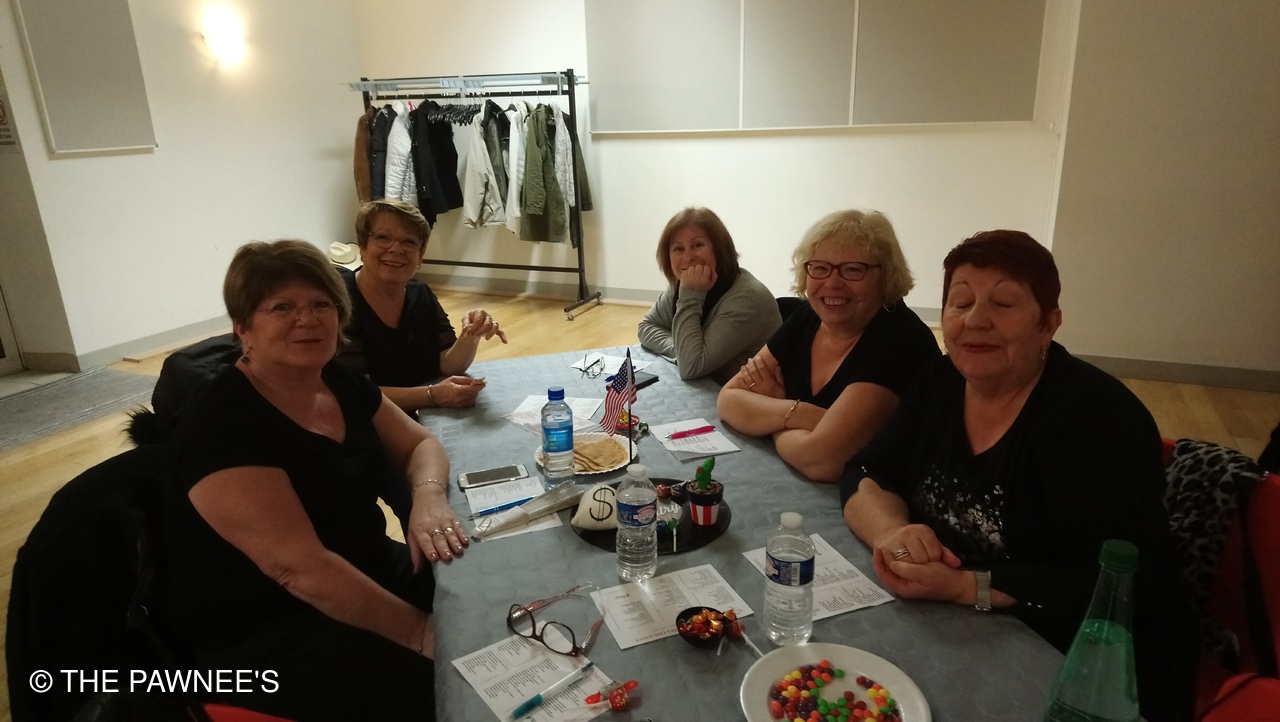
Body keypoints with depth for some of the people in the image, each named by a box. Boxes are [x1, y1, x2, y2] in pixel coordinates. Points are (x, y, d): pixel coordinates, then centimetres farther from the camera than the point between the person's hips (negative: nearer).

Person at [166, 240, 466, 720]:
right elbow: (300, 567, -27)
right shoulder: (223, 424, -22)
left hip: (366, 574, 8)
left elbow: (418, 445, 10)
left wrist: (428, 497, -14)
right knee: (424, 681, -26)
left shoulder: (341, 382, 2)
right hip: (260, 633, -7)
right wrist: (418, 630, -26)